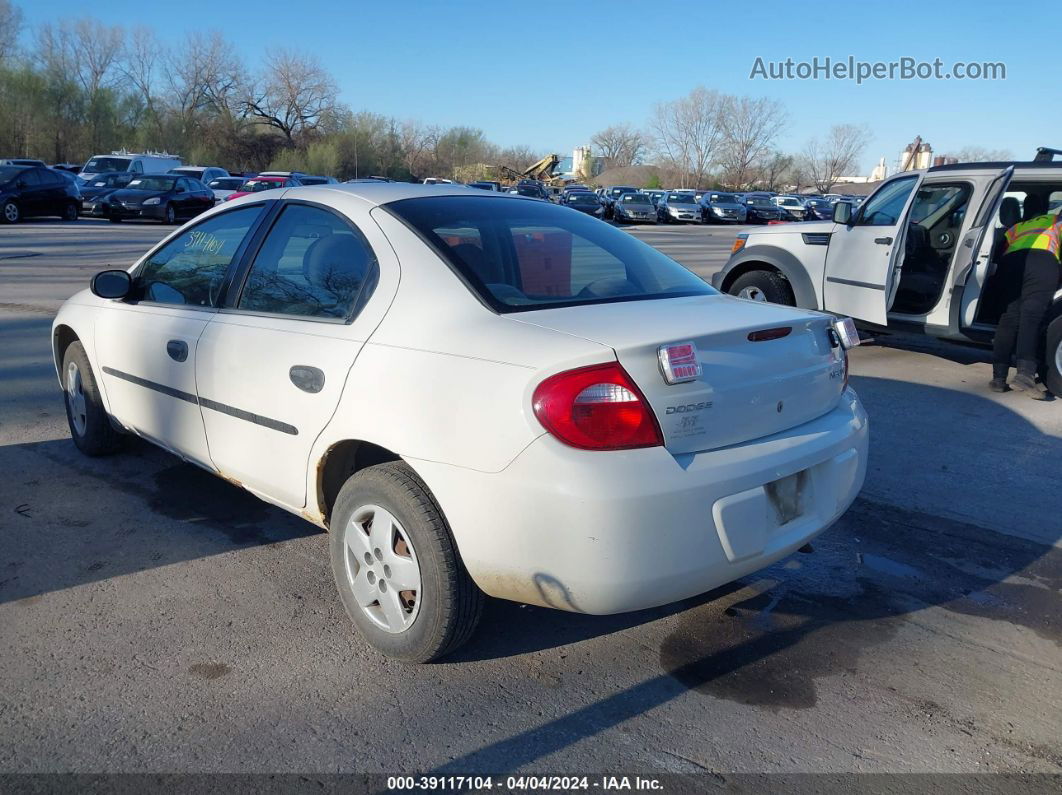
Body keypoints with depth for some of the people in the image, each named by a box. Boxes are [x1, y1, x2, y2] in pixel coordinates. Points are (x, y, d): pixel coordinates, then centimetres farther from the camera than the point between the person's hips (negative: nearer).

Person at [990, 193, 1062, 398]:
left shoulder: (1015, 228, 37)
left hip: (1010, 262, 3)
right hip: (1043, 262, -2)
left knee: (1009, 317, 0)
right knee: (1031, 315, -15)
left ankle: (999, 377, -9)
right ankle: (1025, 373, -32)